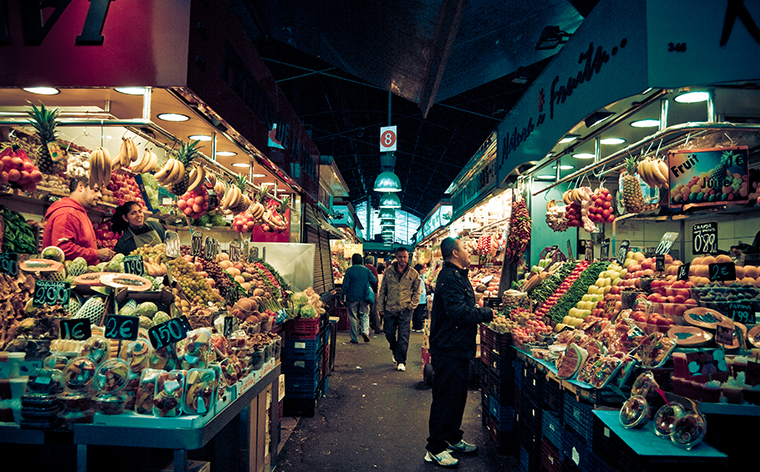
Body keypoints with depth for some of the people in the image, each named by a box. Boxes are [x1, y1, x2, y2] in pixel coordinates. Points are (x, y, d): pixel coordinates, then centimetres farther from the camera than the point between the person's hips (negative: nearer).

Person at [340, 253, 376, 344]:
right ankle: (365, 331, -10)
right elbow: (374, 280, 10)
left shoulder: (350, 270, -4)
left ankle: (354, 338, 7)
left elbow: (345, 285, -5)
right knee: (365, 315, 13)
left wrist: (342, 297, 1)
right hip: (364, 297, 2)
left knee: (353, 317, 5)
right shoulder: (366, 270, 3)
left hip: (352, 297, -2)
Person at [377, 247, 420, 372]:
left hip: (405, 310, -2)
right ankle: (396, 353, 36)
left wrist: (411, 305, -4)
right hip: (390, 310, 2)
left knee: (403, 337, -3)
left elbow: (417, 292, 6)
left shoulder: (413, 274, 1)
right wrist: (380, 306, 5)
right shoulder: (388, 272, 5)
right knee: (389, 334, 11)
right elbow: (382, 291, 9)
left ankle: (401, 361, 7)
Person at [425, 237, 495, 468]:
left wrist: (481, 312, 5)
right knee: (445, 398, -1)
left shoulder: (457, 275, 16)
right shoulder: (450, 278, -19)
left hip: (459, 349, 11)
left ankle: (453, 439, 34)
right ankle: (435, 449, 11)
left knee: (458, 395, 20)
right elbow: (459, 313, -28)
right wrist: (487, 313, -16)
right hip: (449, 351, -11)